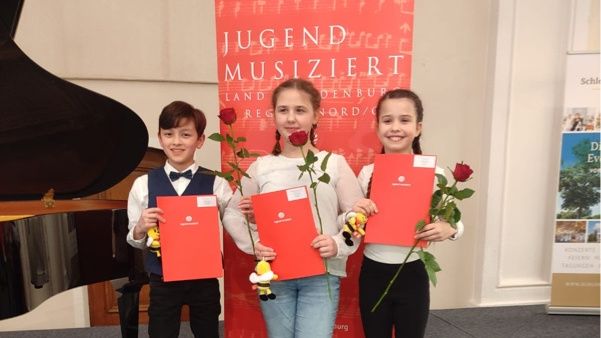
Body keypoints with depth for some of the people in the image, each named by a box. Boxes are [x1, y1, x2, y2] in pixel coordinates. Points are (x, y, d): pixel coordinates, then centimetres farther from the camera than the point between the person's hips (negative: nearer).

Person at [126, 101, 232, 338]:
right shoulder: (143, 184, -4)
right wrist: (140, 229, -20)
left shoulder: (215, 183, -8)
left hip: (204, 280, 0)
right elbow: (134, 241, 2)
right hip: (162, 281, 0)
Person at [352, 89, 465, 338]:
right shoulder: (367, 173, -4)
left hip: (412, 275, -1)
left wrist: (448, 229, -23)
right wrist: (354, 215, -17)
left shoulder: (433, 173, -9)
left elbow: (455, 222, -1)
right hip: (373, 274, 2)